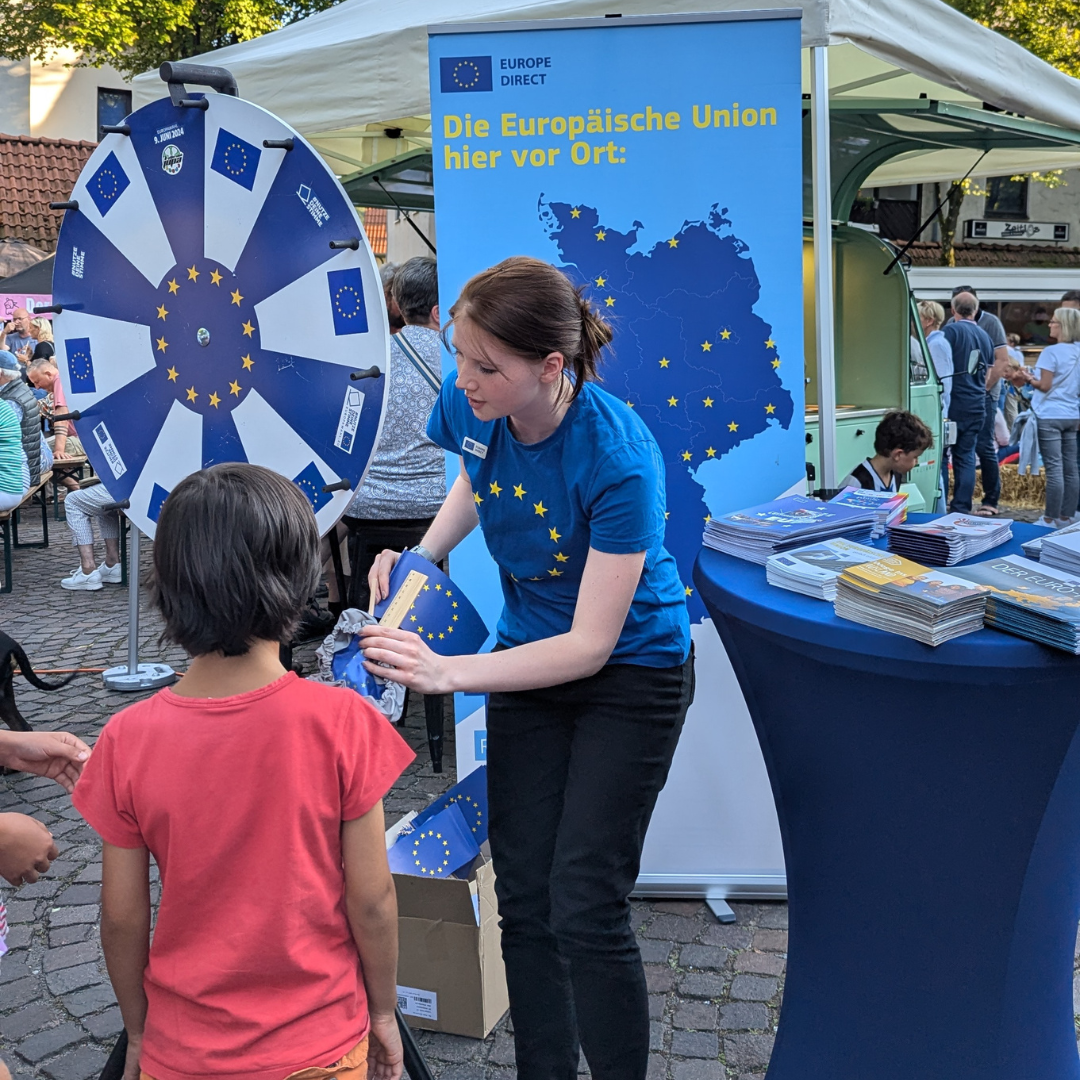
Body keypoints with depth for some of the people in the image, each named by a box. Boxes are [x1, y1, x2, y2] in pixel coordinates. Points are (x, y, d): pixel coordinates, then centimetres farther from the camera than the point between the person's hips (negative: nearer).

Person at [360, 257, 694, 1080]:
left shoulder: (618, 458, -32)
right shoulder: (470, 404, -15)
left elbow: (592, 644, -28)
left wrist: (448, 672, -36)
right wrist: (420, 558, -5)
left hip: (629, 671, -5)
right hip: (529, 654, 6)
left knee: (584, 907, -8)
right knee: (523, 901, 7)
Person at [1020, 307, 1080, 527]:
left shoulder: (1051, 352, -13)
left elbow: (1044, 386, -13)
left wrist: (1029, 378, 4)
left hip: (1050, 416, -7)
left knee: (1054, 469, -6)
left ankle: (1050, 520, -1)